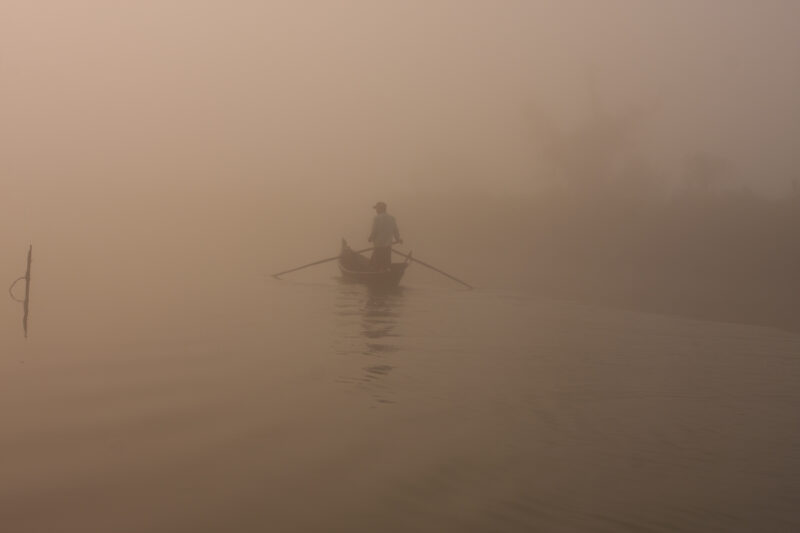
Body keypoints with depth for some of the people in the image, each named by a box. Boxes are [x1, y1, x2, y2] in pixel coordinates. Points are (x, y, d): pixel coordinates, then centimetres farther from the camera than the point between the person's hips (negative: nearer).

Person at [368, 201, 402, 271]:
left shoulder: (377, 218, -12)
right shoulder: (392, 218, 7)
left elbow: (374, 231, -14)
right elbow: (395, 231, 7)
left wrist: (370, 239, 3)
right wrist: (397, 239, 22)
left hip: (378, 246, -7)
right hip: (388, 245, 7)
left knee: (377, 265, -1)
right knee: (387, 264, 15)